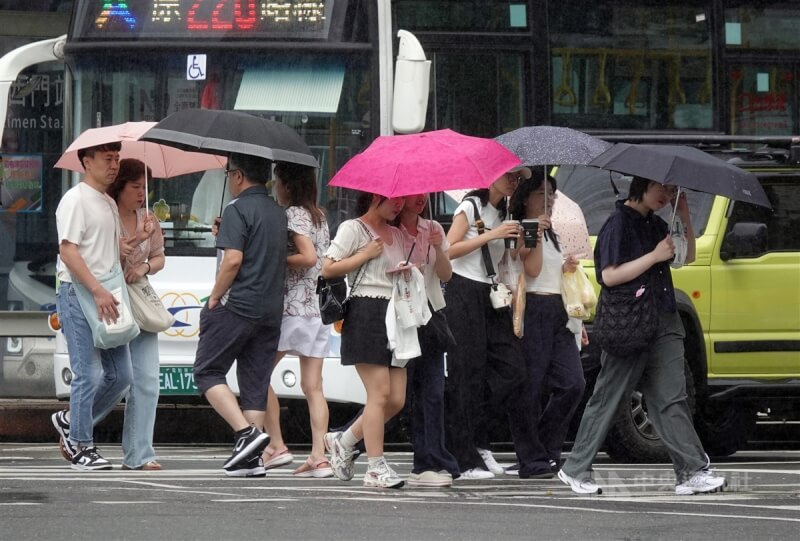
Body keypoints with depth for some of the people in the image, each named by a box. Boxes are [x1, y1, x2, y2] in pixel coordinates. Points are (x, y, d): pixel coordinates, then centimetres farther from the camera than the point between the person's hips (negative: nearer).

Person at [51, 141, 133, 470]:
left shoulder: (110, 204, 20)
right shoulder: (76, 200, -8)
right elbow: (68, 251, -16)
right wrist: (97, 291, -23)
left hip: (106, 297, 9)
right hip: (78, 294, -9)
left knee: (121, 375, 5)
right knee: (89, 374, -9)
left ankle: (71, 421, 22)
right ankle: (81, 447, -1)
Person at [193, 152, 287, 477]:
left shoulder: (238, 209, -10)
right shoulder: (278, 213, 15)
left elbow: (233, 259, -19)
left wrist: (214, 297, -9)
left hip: (236, 306, -7)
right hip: (271, 310, 7)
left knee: (208, 372, 2)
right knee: (256, 381, 8)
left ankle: (247, 433, -15)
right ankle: (252, 458, 2)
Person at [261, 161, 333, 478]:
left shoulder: (293, 214, -9)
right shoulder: (319, 216, 16)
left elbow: (308, 257, -20)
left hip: (293, 307, -8)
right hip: (320, 308, 8)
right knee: (313, 386, 4)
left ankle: (276, 445, -2)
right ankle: (319, 457, -3)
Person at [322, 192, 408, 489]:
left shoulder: (397, 235, 21)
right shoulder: (353, 229, -1)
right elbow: (328, 269, -8)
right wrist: (366, 254, -9)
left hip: (395, 316, 8)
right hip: (366, 314, -8)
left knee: (397, 398, 2)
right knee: (380, 394, -12)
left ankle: (344, 441, 18)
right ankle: (376, 467, -8)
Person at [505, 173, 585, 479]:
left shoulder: (551, 234, 22)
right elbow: (532, 269, -16)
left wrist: (565, 269, 12)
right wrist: (535, 234, -19)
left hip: (556, 312, 9)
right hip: (532, 311, -9)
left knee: (572, 384, -2)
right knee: (530, 388, -7)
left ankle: (546, 451, 7)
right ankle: (533, 460, -5)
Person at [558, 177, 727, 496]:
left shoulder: (655, 225, 16)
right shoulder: (619, 224, -8)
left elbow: (688, 256, 24)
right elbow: (610, 276, -16)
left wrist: (685, 219, 9)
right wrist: (655, 256, -17)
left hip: (663, 324, 7)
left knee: (671, 400, 0)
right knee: (607, 399, 0)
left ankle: (693, 472, -6)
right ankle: (576, 470, 11)